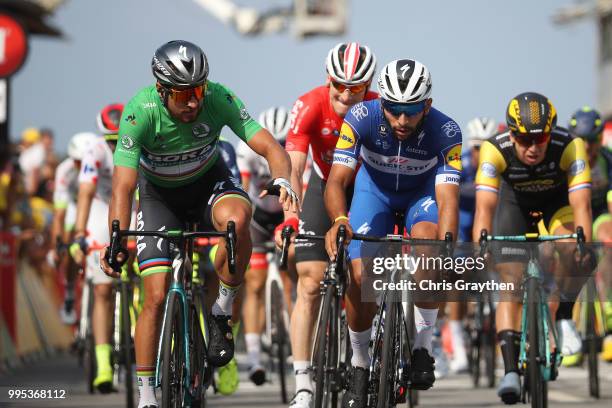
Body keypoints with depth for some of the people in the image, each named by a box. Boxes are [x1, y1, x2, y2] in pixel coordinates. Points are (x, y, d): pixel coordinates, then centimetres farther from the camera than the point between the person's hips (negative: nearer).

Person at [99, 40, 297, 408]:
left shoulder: (219, 99, -28)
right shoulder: (140, 112, -31)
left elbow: (270, 147, -31)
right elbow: (124, 186, -34)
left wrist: (282, 181, -53)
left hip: (209, 182, 1)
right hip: (160, 195, -1)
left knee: (237, 219, -35)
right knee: (157, 295, -10)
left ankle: (222, 311, -13)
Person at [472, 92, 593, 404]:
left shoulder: (570, 146, -36)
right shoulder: (495, 150, -35)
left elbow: (581, 205, -42)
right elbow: (485, 206, -42)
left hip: (558, 199, -1)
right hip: (515, 201, 1)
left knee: (573, 250, -31)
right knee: (510, 283, -13)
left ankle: (564, 317, -8)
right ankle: (511, 370, -13)